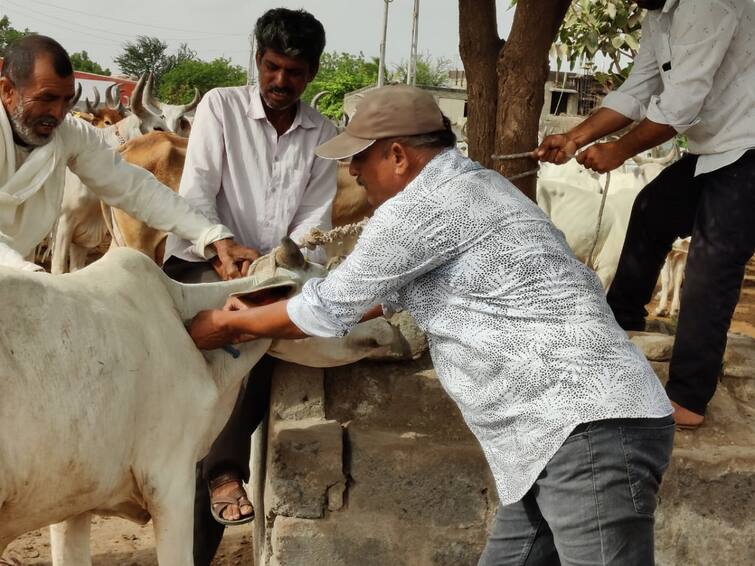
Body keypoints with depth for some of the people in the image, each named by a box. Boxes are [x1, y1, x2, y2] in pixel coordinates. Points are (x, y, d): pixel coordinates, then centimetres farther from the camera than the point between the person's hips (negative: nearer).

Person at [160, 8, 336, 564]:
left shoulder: (323, 136, 6)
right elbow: (196, 190, -13)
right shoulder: (220, 106, -3)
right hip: (202, 265, -3)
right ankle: (225, 469, -32)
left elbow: (314, 218, -1)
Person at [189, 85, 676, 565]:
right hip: (566, 432, 11)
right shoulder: (465, 187, 20)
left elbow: (331, 306, -1)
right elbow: (388, 291, 30)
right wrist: (259, 321, 35)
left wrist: (230, 324, 16)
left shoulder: (420, 205, -11)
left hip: (590, 430, -11)